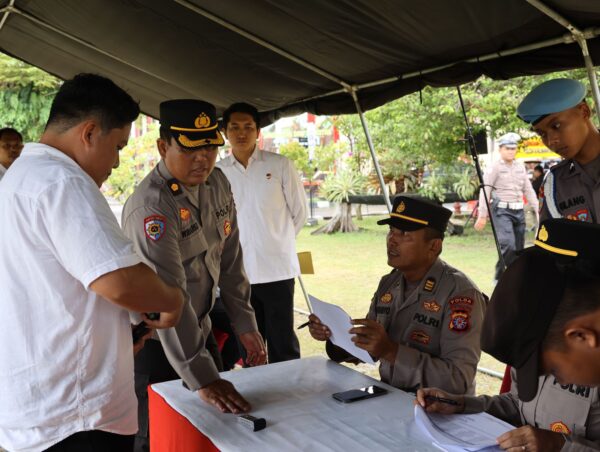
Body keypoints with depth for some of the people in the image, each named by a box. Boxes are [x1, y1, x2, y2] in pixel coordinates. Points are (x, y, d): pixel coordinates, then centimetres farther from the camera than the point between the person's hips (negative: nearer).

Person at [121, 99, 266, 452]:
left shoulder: (217, 183, -4)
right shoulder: (151, 207, -28)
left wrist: (245, 324, 1)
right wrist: (201, 377, -35)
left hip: (200, 329, 7)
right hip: (156, 343, -7)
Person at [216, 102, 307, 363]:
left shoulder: (280, 166, -2)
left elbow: (299, 214, 5)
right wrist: (234, 243, 8)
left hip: (277, 269, -2)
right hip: (236, 272, 2)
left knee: (283, 344, 5)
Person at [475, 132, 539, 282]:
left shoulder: (520, 167, 14)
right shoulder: (495, 168, -3)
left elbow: (529, 190, 18)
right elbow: (485, 191, -7)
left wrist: (537, 210, 12)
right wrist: (482, 216, -12)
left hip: (519, 211, 6)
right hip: (502, 211, -6)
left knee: (518, 248, 7)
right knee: (508, 244, -19)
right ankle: (499, 277, -4)